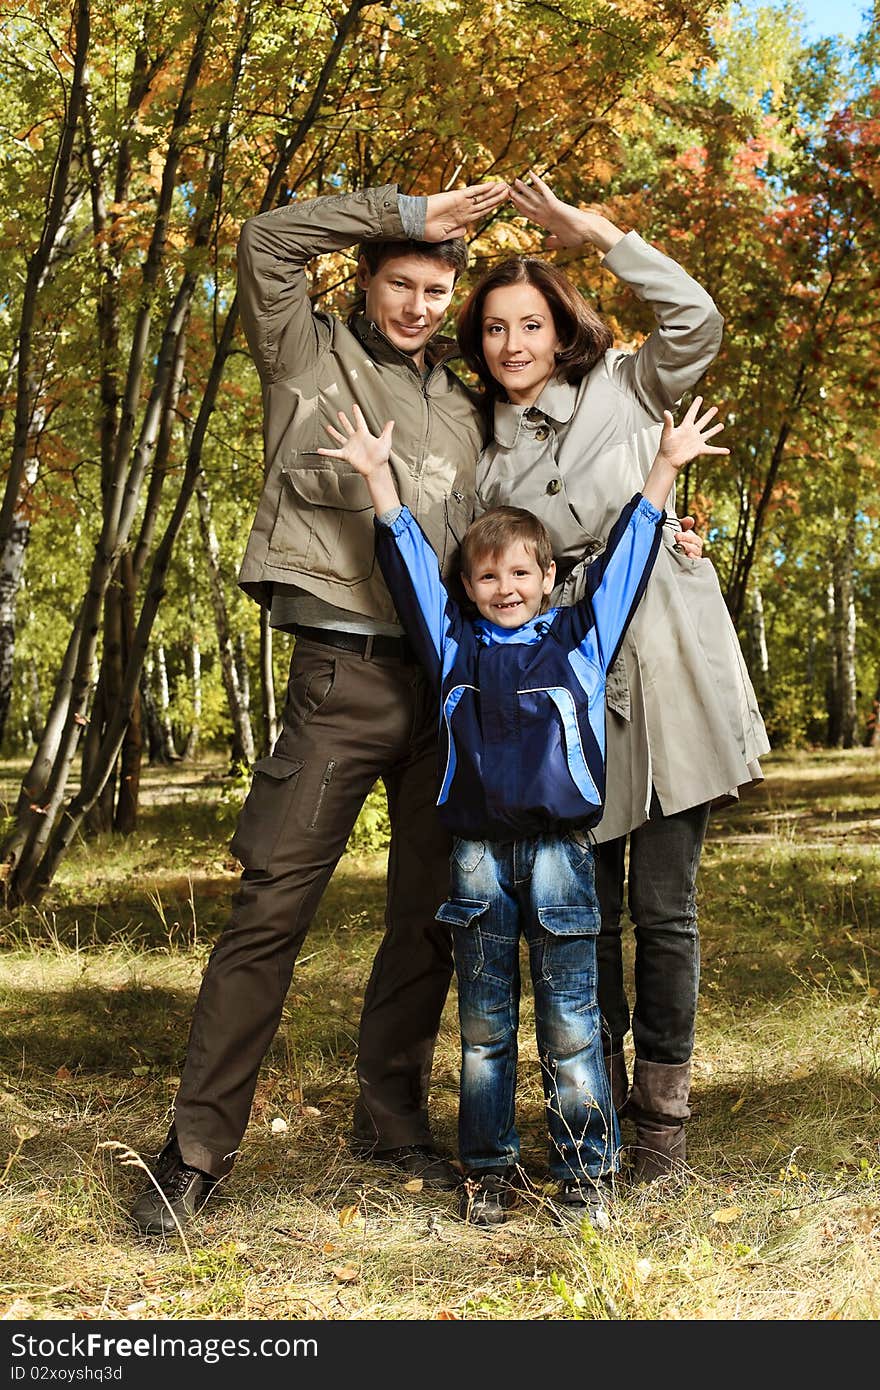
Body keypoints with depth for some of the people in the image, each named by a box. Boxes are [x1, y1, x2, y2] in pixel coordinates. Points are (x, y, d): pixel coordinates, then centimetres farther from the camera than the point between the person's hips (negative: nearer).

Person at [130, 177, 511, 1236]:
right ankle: (198, 1147, -2)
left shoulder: (462, 401, 20)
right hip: (345, 672, -5)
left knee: (432, 911, 8)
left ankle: (392, 1118, 22)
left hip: (450, 675, 5)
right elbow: (266, 243, -6)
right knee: (273, 905, -9)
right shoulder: (311, 357, 8)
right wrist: (405, 212, -2)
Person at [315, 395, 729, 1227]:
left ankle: (584, 1170, 11)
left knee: (570, 1020, 2)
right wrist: (378, 477, 5)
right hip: (479, 853, 1)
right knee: (484, 1020, 8)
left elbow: (623, 556, 12)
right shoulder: (455, 647, 10)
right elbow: (410, 562, 9)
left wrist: (666, 467, 12)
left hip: (560, 851, -1)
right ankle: (487, 1168, 17)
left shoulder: (580, 639, 9)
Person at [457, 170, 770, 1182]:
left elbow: (697, 321, -7)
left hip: (665, 667, -2)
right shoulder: (485, 454, 15)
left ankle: (661, 1107, 9)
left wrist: (595, 231, -6)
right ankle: (596, 1097, 16)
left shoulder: (624, 388, 9)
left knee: (664, 904, -2)